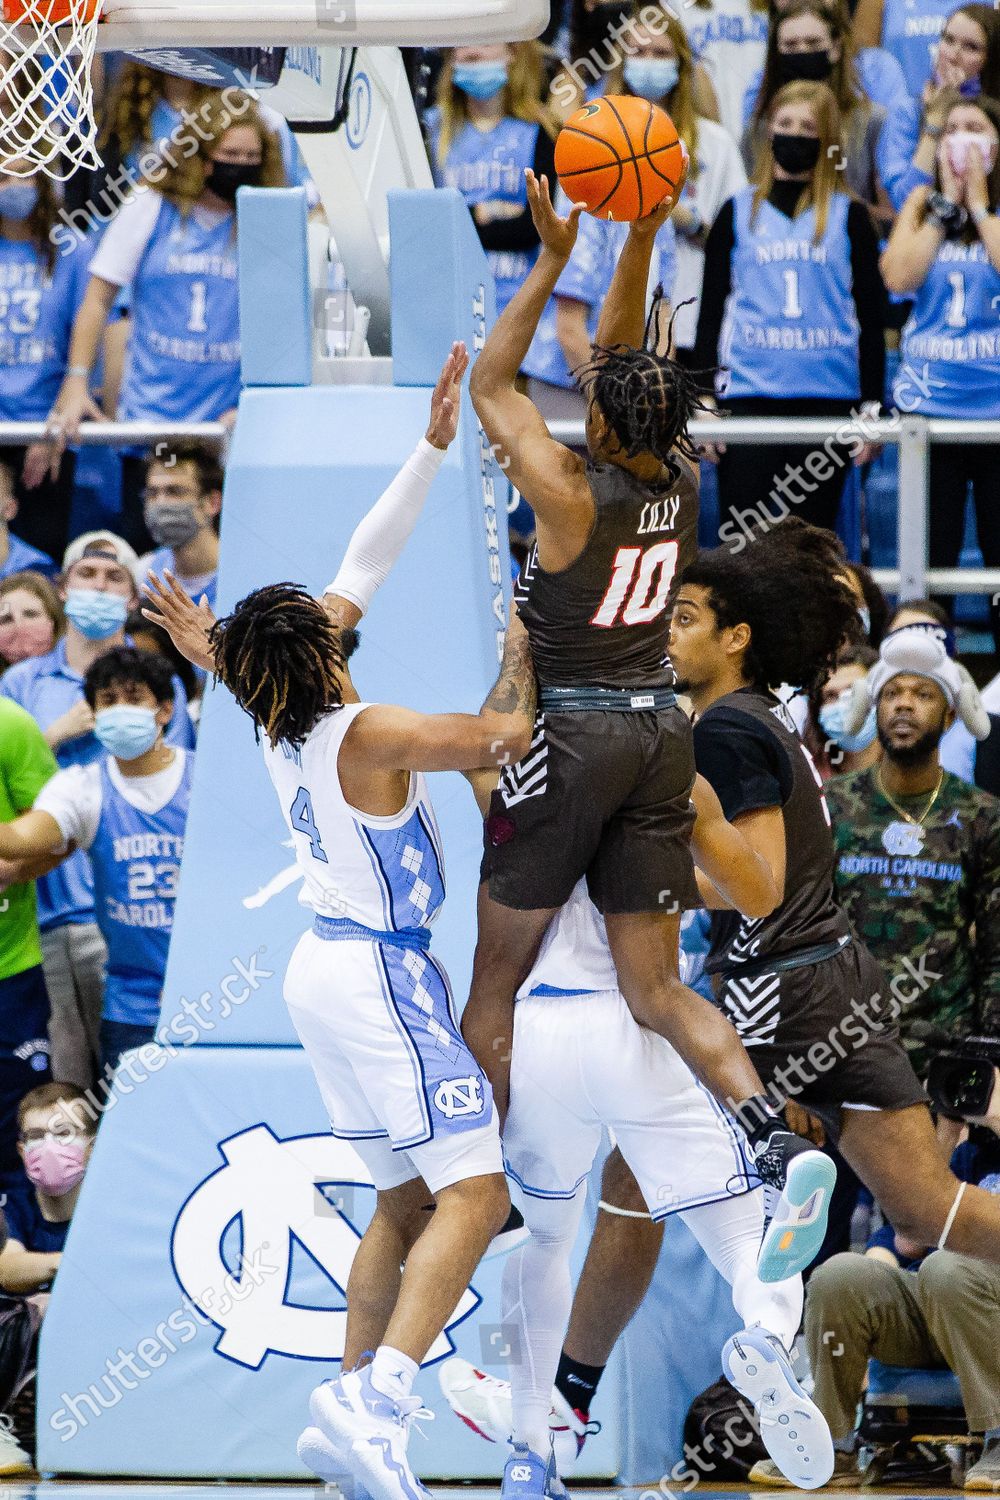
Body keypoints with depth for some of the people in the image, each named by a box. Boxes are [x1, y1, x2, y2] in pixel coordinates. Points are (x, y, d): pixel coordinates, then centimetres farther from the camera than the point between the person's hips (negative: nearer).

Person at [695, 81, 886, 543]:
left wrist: (872, 406, 1)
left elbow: (870, 318, 8)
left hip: (829, 396, 0)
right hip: (749, 395, 0)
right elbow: (711, 312, 9)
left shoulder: (849, 216, 8)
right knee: (741, 539, -4)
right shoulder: (739, 213, 9)